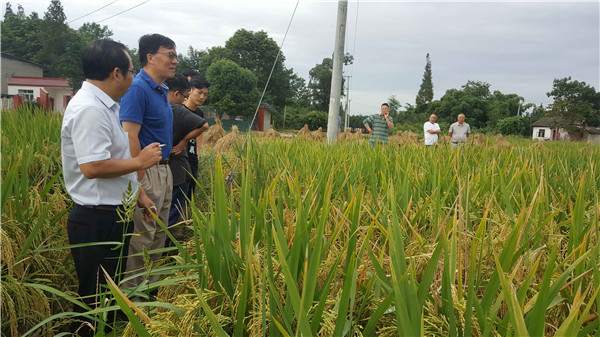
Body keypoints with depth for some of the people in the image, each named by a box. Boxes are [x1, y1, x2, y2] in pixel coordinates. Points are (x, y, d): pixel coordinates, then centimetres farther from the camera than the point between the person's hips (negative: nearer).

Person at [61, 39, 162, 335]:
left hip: (112, 215, 10)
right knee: (96, 301, 4)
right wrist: (139, 162, -16)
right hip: (98, 220, -10)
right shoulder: (89, 109, -20)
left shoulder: (104, 105, 13)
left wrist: (138, 194, 18)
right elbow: (92, 166, -28)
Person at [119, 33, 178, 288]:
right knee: (141, 238, -1)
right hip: (147, 172, -10)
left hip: (164, 170, 10)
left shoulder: (161, 90, 13)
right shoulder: (137, 89, -16)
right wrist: (140, 180, -23)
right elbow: (129, 137, -22)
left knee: (158, 236, 17)